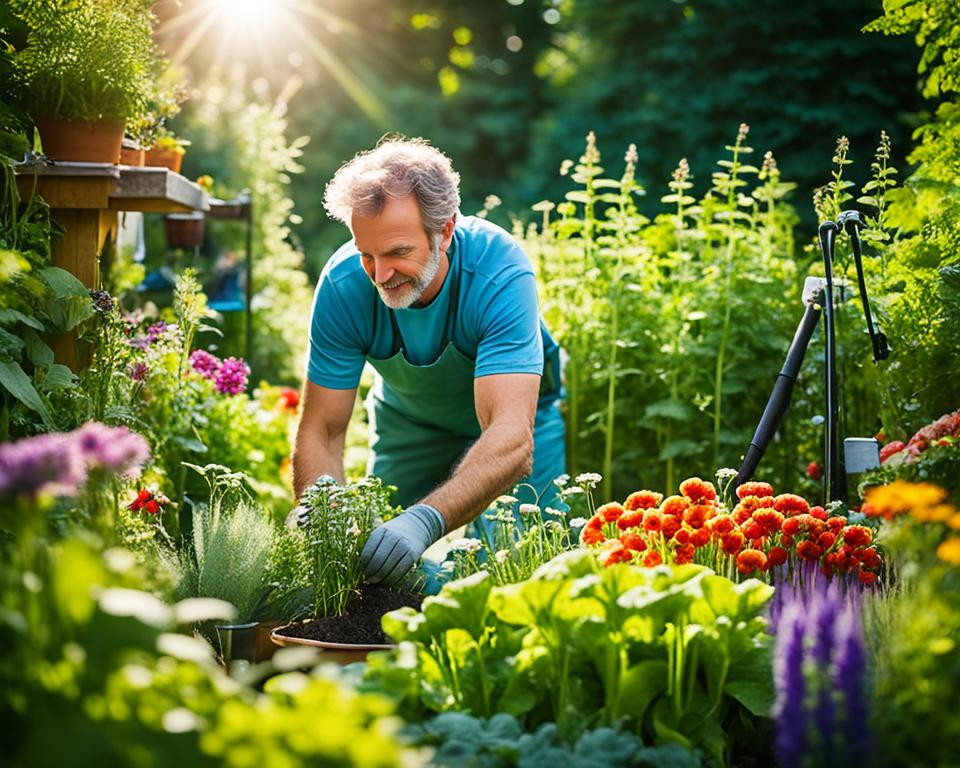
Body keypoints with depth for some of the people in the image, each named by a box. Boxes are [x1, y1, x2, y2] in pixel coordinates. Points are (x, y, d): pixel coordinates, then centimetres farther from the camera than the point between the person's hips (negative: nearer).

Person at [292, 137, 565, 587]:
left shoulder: (499, 272, -38)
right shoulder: (344, 284, -29)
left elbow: (512, 437, -48)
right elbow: (320, 434, -23)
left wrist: (426, 520, -64)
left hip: (515, 409, -2)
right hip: (410, 423, 3)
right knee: (379, 567, -5)